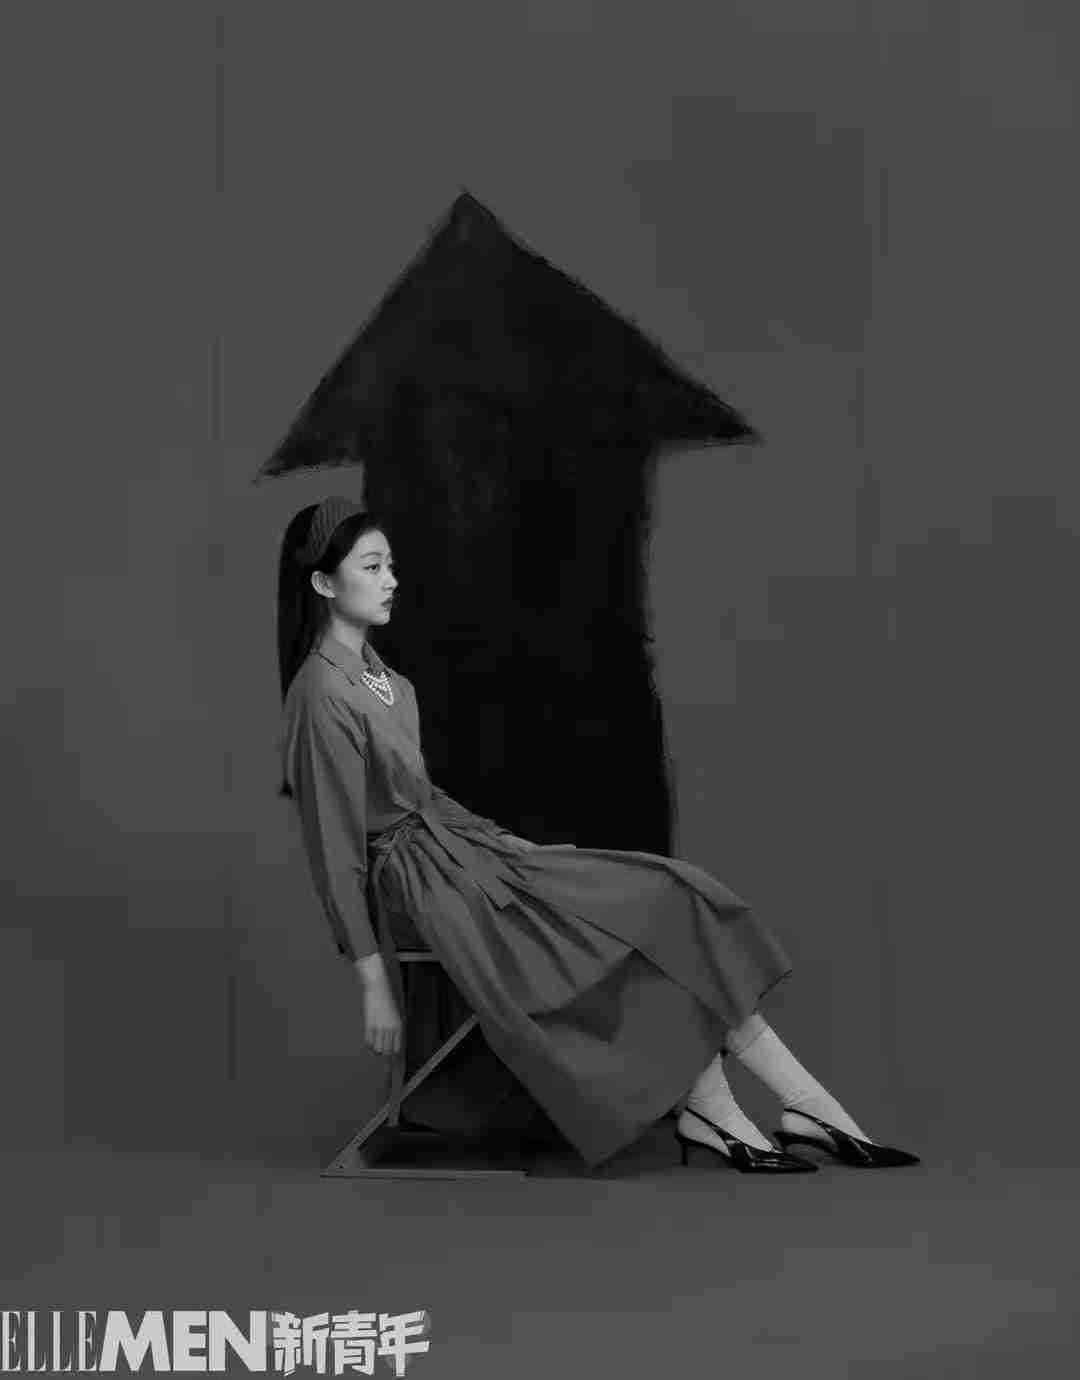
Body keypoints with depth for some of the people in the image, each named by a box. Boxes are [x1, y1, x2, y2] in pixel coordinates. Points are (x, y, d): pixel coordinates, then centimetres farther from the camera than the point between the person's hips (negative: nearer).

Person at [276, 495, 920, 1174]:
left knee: (661, 898, -7)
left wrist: (513, 843, 12)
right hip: (419, 882, -8)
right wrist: (375, 984, -16)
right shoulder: (323, 698, -17)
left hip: (459, 845, 8)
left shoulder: (383, 680, 12)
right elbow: (337, 852, -17)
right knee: (648, 912, -12)